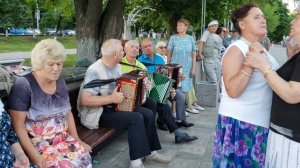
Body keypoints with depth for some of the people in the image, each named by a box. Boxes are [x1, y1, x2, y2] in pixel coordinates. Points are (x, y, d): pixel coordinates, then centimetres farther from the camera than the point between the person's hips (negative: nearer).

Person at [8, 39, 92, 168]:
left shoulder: (60, 82, 7)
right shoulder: (23, 85, -12)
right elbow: (17, 125, -13)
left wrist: (77, 140, 7)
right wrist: (33, 155, -18)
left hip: (63, 139, 6)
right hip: (37, 143, -5)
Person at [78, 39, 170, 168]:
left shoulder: (116, 66, 5)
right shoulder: (95, 71, -23)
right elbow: (85, 100, -28)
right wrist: (111, 98, -31)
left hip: (117, 106, 9)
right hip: (101, 112, -9)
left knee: (148, 114, -5)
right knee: (136, 118, -26)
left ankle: (150, 152, 7)